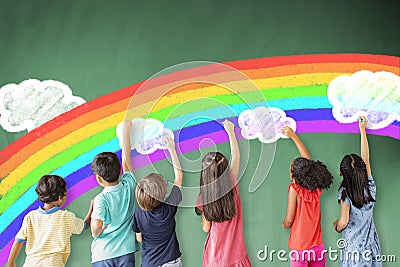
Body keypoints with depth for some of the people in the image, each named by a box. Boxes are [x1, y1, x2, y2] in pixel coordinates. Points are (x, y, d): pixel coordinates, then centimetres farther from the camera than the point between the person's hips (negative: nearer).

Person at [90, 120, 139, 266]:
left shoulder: (101, 199, -15)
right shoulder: (129, 186, -4)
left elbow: (96, 226, -28)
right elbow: (126, 161, 8)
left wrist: (95, 234, -3)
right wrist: (126, 131, 17)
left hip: (103, 255, -3)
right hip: (126, 251, 3)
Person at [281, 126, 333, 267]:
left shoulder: (295, 189, -16)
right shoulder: (317, 190, -2)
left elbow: (289, 221, -15)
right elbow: (308, 159, 8)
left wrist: (284, 224, 9)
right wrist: (293, 136, 13)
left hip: (299, 249, -4)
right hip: (318, 247, 5)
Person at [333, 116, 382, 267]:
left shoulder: (345, 193, -19)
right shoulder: (370, 187, -7)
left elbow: (343, 221, -26)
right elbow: (366, 159, 3)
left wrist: (336, 226, -2)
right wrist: (362, 130, 9)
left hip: (353, 248, -4)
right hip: (371, 246, 4)